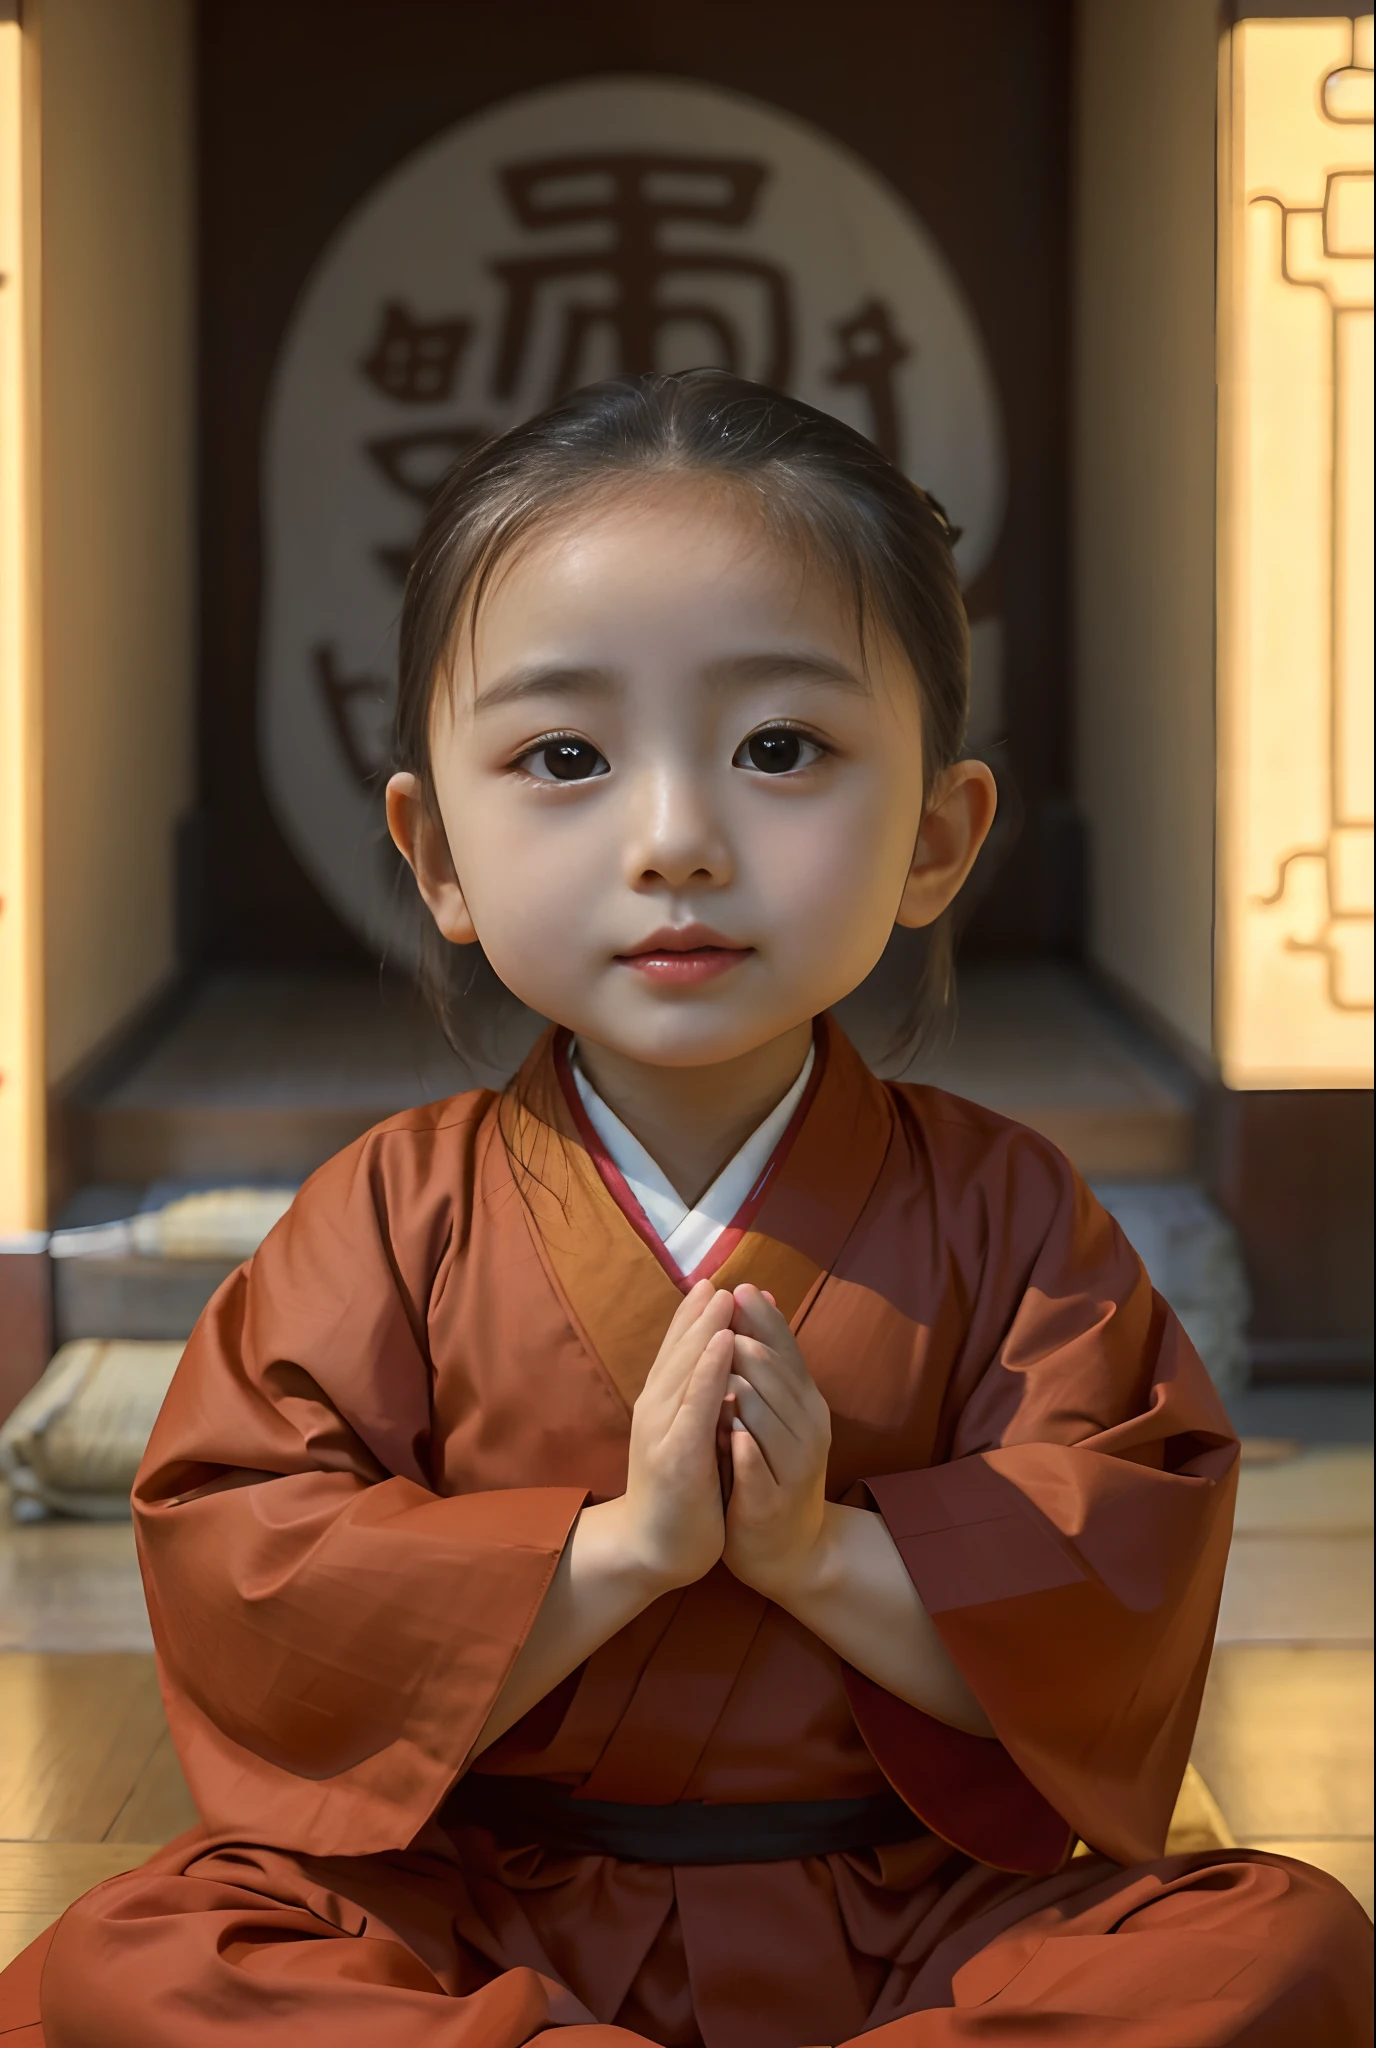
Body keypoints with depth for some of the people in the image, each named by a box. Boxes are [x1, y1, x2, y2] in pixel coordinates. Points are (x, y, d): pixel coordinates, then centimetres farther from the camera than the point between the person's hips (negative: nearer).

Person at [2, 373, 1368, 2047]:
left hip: (909, 1908, 1)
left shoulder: (994, 1210, 0)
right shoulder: (398, 1215, -1)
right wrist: (616, 1545, -22)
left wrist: (824, 1550, -23)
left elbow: (1115, 1603, -6)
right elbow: (246, 1597, -10)